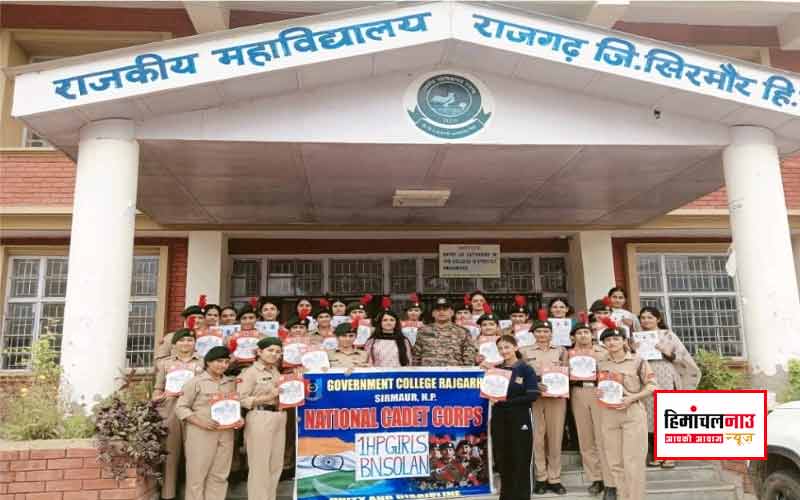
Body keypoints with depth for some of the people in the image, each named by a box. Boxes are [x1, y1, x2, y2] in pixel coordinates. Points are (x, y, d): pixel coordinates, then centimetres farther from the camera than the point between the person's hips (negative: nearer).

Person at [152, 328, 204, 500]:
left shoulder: (202, 363, 12)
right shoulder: (165, 363, 14)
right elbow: (158, 388, 12)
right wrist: (162, 396, -8)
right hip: (170, 412, 0)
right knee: (170, 452, 2)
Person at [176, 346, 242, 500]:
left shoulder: (231, 383, 11)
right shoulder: (196, 382, -4)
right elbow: (180, 407, -6)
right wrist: (200, 421, -17)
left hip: (226, 434, 5)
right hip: (200, 433, -4)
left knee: (220, 475, 9)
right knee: (197, 474, 2)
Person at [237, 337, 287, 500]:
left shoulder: (277, 371, 13)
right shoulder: (250, 372, -7)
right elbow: (241, 399, -15)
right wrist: (268, 397, -19)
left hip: (279, 419, 7)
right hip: (260, 419, -7)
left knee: (276, 464, 13)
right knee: (260, 465, 1)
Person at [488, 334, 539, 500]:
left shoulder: (526, 369, -3)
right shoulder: (496, 369, 8)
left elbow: (533, 395, -12)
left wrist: (507, 401, -17)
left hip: (519, 419, -4)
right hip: (499, 419, 4)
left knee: (520, 461, 2)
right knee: (503, 460, 10)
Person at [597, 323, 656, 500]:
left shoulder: (637, 361, -3)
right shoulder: (600, 363, 8)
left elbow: (652, 385, -3)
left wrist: (632, 398, -15)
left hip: (633, 413, -4)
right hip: (608, 414, 4)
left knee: (633, 459, -3)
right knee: (614, 460, 9)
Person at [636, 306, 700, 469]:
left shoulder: (668, 334, 8)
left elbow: (683, 356, 4)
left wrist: (668, 353, -11)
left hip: (666, 380, -2)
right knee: (650, 416, 1)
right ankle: (654, 455, 8)